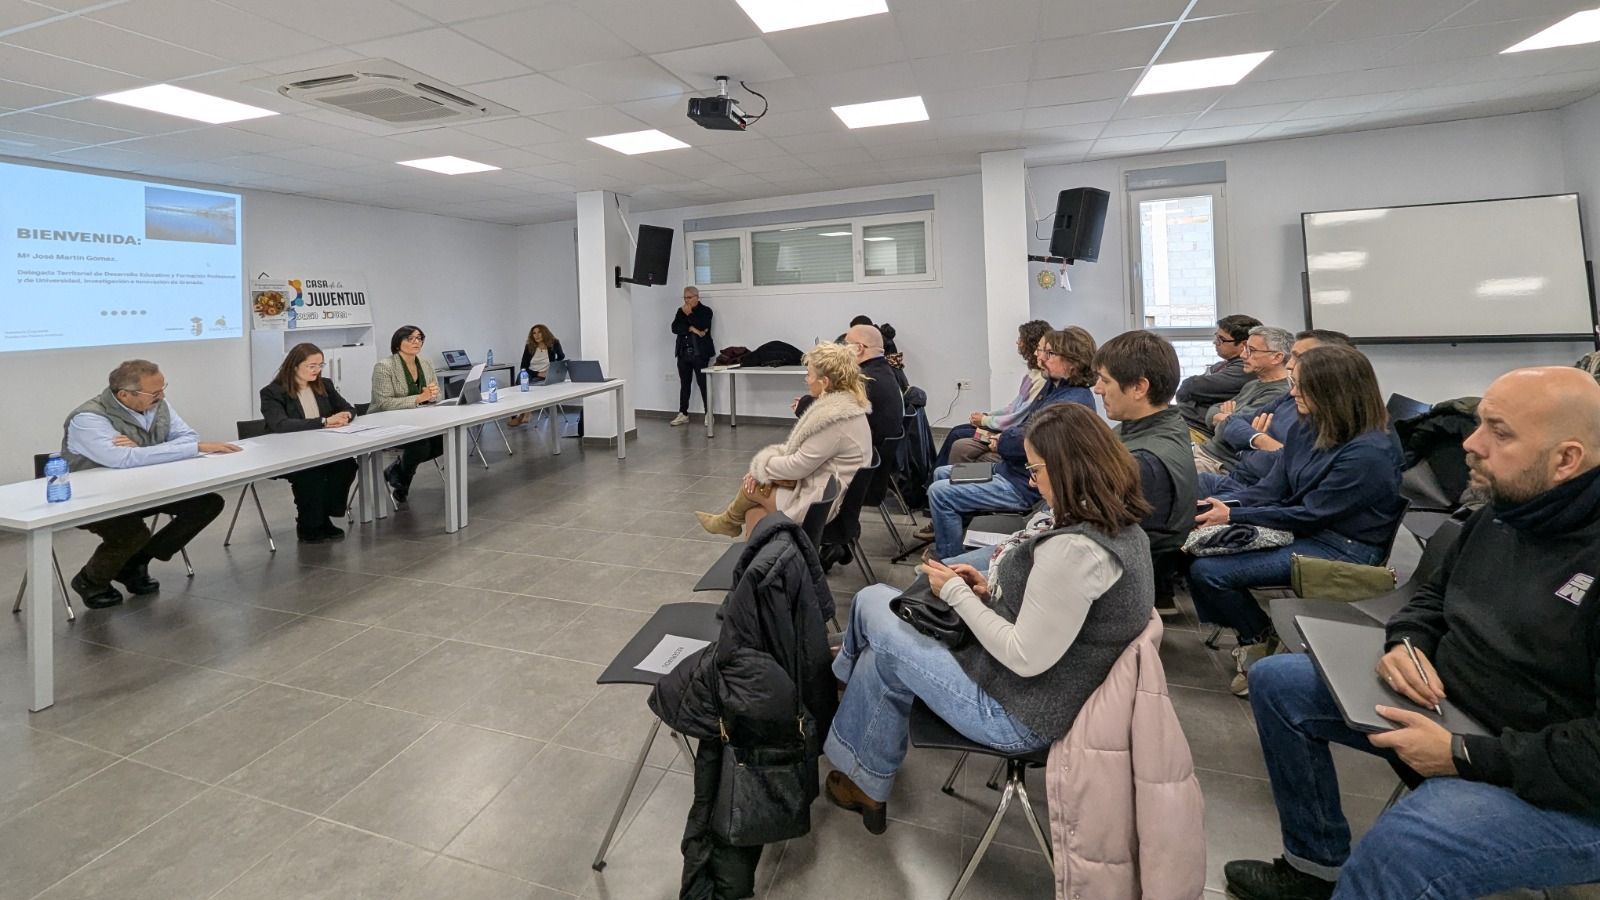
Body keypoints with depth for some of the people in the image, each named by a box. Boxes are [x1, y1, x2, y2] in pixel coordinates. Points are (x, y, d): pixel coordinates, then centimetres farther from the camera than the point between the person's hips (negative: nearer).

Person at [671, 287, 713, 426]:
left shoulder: (706, 310, 1)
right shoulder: (681, 311, 13)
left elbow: (702, 327, -15)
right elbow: (675, 328, -1)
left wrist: (689, 314, -9)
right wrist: (691, 329, -11)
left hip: (700, 353, -5)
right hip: (683, 353, 5)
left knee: (703, 384, -6)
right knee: (684, 384, 8)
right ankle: (683, 414, 14)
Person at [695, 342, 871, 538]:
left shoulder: (834, 417, -27)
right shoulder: (843, 403, 6)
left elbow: (798, 466, -21)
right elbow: (800, 449, 11)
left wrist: (762, 466, -3)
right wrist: (763, 468, 0)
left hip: (821, 503, -9)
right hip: (825, 491, 9)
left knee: (752, 486, 5)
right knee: (754, 511, 4)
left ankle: (729, 521, 35)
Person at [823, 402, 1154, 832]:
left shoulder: (1074, 548, -30)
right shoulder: (1122, 527, 1)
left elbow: (1026, 659, -27)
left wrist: (957, 594, -16)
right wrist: (991, 592, 1)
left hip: (1018, 712, -9)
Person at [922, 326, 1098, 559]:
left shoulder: (1076, 402, -23)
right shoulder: (1054, 387, 10)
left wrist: (1001, 442, -7)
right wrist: (1004, 437, 0)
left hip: (1025, 485, -11)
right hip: (1009, 468, 11)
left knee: (939, 492, -15)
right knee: (942, 474, 18)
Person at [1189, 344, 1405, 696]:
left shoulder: (1369, 453, -22)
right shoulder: (1306, 429, 2)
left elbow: (1311, 516, -20)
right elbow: (1272, 489, 2)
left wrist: (1232, 516, -18)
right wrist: (1210, 506, -13)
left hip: (1342, 549, -8)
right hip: (1299, 530, 9)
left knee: (1207, 571, -19)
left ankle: (1260, 637, 12)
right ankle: (1254, 635, 11)